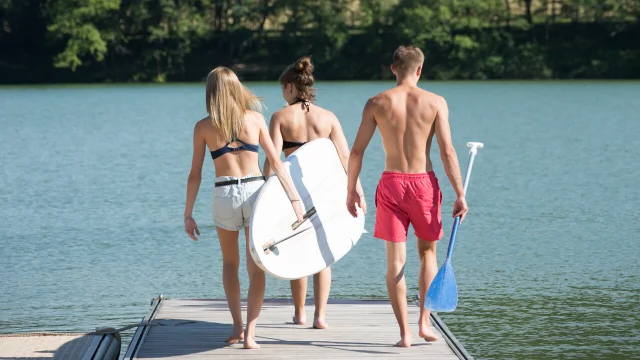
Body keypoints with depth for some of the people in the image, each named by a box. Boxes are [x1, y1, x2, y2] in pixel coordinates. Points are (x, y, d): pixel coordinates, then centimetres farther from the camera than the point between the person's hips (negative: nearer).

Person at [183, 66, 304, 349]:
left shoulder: (203, 127, 2)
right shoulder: (255, 119, 3)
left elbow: (195, 175, 2)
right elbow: (276, 163, 0)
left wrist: (188, 215, 8)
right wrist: (294, 198, 2)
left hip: (224, 195, 0)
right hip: (255, 191, 0)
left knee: (230, 262, 22)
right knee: (256, 267, 6)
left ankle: (237, 325, 14)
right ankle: (250, 333, -4)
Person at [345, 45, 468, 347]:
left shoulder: (377, 103, 0)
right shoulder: (435, 102, -3)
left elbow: (357, 151, -1)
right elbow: (447, 152, -7)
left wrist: (351, 190, 10)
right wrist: (460, 194, -3)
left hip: (391, 184, 0)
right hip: (424, 183, 0)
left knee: (395, 261, 4)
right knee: (428, 253, 19)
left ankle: (404, 332, 3)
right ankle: (424, 321, 13)